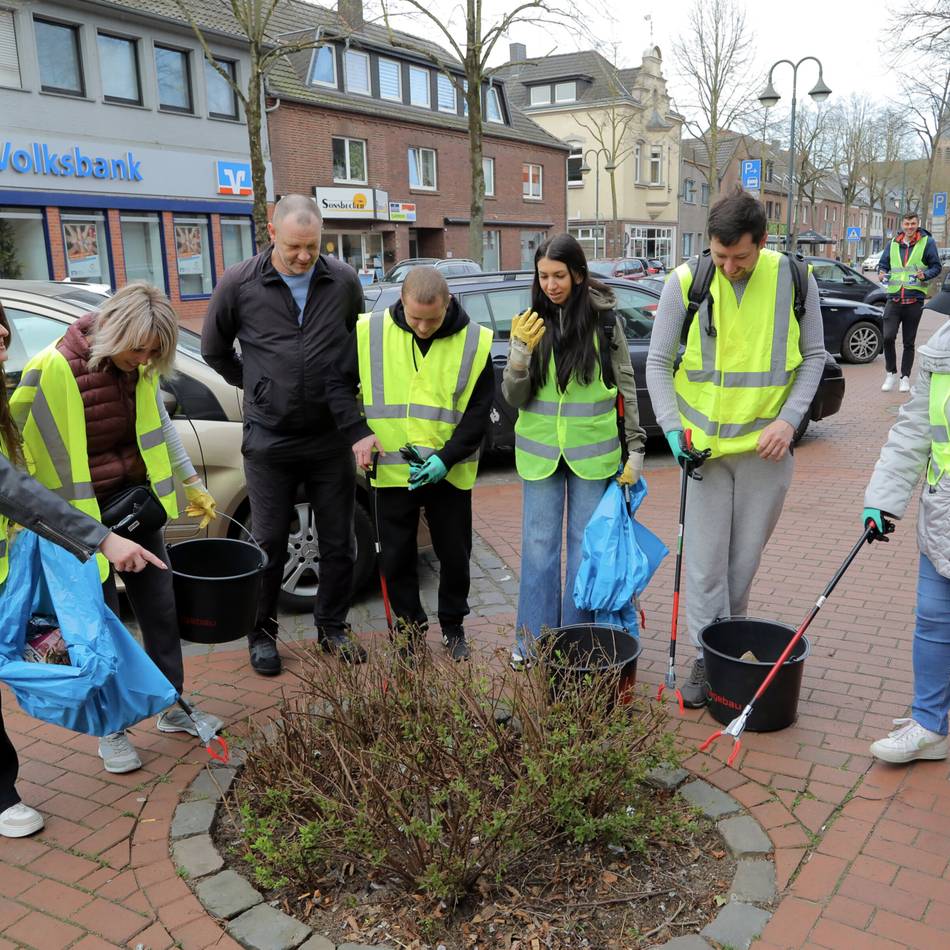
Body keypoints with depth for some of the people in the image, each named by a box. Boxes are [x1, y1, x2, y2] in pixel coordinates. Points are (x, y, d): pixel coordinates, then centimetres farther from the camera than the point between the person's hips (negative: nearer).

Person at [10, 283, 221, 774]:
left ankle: (172, 707, 31)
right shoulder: (53, 369, -22)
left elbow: (160, 426, 13)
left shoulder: (139, 368, -3)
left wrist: (192, 481, 18)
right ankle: (111, 730, 23)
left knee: (160, 608, 12)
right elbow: (30, 448, -14)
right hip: (83, 514, -6)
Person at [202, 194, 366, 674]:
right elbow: (214, 350, 10)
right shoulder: (238, 284, -6)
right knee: (270, 544, 8)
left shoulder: (344, 281, -2)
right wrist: (257, 386, 10)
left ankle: (332, 627, 29)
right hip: (269, 440, -1)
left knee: (338, 543, 10)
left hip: (331, 436, 2)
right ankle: (262, 633, 27)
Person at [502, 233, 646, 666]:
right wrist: (521, 352, -20)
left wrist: (635, 449, 1)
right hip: (540, 451, 1)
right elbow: (513, 398, -2)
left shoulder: (604, 321, -3)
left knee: (586, 544, 8)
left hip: (593, 451, -1)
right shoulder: (531, 323, 0)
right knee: (539, 545, 6)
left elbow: (626, 386, 3)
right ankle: (532, 641, 19)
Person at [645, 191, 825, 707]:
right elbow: (658, 362, -2)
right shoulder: (686, 282, -8)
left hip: (766, 445, 1)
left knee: (745, 558, 12)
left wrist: (788, 419, -8)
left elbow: (813, 356, 5)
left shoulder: (793, 279, -4)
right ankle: (708, 657, 15)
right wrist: (673, 427, -14)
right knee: (705, 560, 2)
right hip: (704, 444, -1)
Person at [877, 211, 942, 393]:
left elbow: (936, 267, 3)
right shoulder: (893, 243, 10)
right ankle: (891, 373, 6)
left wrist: (925, 275, -17)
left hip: (914, 299, -2)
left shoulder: (927, 242, 1)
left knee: (909, 342, 6)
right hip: (894, 297, 2)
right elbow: (883, 264, 17)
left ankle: (905, 377, 17)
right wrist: (882, 273, -6)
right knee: (888, 337, -11)